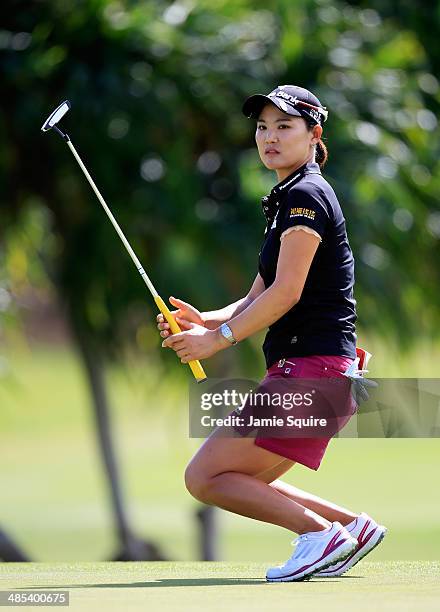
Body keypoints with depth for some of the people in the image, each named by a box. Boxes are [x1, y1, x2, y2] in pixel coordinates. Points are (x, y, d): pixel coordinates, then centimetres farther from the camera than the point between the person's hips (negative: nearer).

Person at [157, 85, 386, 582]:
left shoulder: (306, 196, -10)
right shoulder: (288, 202, 21)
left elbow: (287, 292, -18)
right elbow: (258, 298, 18)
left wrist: (218, 339, -14)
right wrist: (206, 321, 1)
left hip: (313, 369, -10)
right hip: (298, 372, 10)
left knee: (205, 476, -11)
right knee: (240, 485, 13)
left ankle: (321, 533, -11)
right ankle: (352, 526, 12)